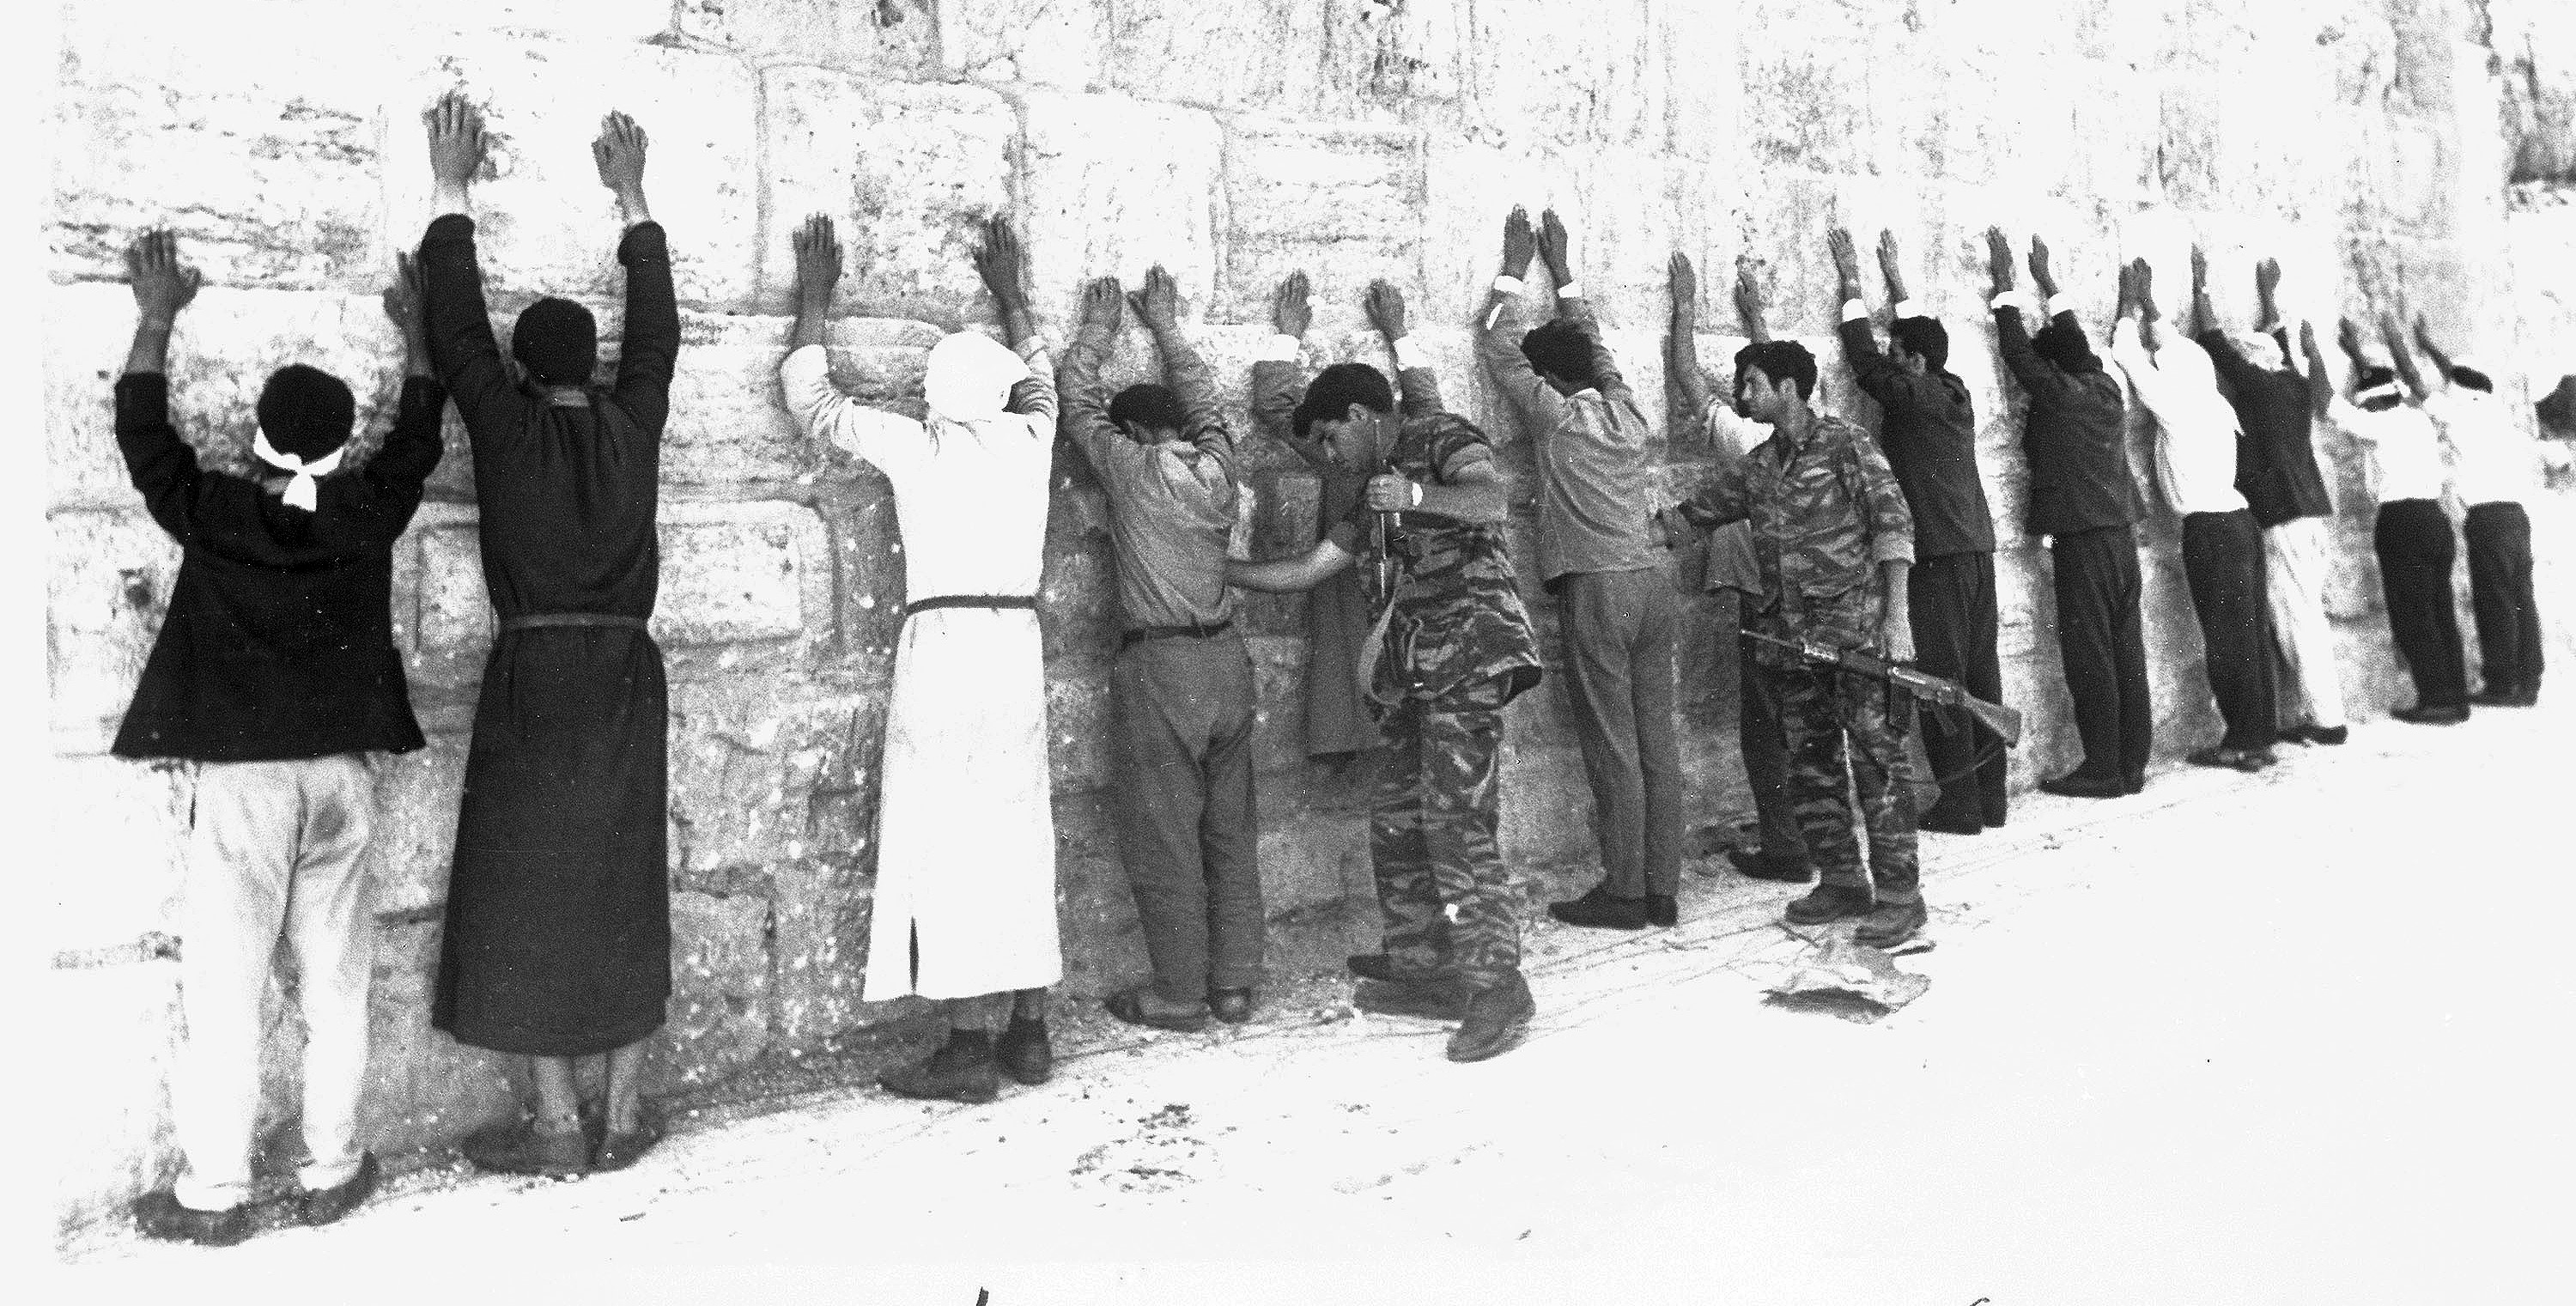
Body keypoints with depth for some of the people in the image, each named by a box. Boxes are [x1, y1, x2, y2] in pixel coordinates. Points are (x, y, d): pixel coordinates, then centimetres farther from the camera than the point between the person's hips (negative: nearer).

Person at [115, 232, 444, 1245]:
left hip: (240, 776, -2)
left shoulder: (213, 513, -5)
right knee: (334, 986, 9)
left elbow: (142, 433, 9)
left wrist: (157, 315, 17)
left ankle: (215, 1194, 10)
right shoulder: (368, 513, -2)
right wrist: (415, 330, 25)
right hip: (341, 773, 2)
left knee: (225, 990, 4)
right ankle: (330, 1174, 17)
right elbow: (419, 432, 13)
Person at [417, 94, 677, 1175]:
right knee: (623, 889, 8)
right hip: (626, 674, 4)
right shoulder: (632, 426, 6)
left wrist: (453, 193, 20)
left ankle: (555, 1127, 8)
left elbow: (455, 329, 9)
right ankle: (622, 1117, 14)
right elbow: (656, 331, 20)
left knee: (531, 892, 4)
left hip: (534, 673, -3)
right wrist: (631, 203, 30)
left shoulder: (507, 424, -2)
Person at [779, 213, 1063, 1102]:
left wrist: (814, 300, 23)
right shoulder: (1028, 437, 10)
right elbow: (1036, 379, 33)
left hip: (942, 643, -5)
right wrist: (1010, 295, 45)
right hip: (1018, 643, 5)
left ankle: (969, 1050, -5)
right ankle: (1028, 1034, 15)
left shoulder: (916, 444, -1)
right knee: (1018, 834, 9)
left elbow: (810, 400, 11)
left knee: (948, 839, -4)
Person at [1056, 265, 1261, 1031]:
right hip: (1227, 658, 6)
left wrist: (1099, 328, 25)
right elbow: (1200, 397, 27)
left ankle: (1179, 995, 8)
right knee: (1229, 832, 11)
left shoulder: (1132, 467, -4)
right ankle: (1235, 983, 17)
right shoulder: (1216, 464, 8)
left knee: (1164, 839, 2)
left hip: (1162, 665, -6)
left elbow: (1077, 401, 11)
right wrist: (1165, 324, 38)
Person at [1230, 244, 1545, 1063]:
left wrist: (1419, 495, -31)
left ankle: (1497, 987, -8)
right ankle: (1423, 968, 19)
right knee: (1395, 820, 10)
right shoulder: (1376, 495, 26)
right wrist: (1210, 567, 26)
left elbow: (1493, 501, -18)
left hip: (1468, 647, -9)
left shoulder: (1439, 438, 2)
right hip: (1417, 671, 9)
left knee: (1458, 824, -14)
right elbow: (1300, 572, 27)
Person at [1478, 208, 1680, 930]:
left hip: (1596, 588, -7)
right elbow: (1595, 346, 30)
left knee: (1614, 749, -3)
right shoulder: (1624, 412, 13)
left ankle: (1624, 892, 2)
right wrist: (1562, 271, 37)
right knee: (1657, 744, 6)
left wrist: (1515, 273, 18)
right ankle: (1662, 889, 12)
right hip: (1652, 582, 7)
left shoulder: (1557, 417, -3)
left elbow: (1497, 349, 7)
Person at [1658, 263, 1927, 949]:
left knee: (1877, 760, -4)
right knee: (1809, 763, 10)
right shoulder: (1754, 468, 13)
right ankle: (1842, 882, 23)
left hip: (1858, 626, -7)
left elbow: (1893, 520, -10)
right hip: (1792, 636, 7)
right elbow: (1688, 515, 21)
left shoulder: (1844, 443, -5)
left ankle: (1900, 894, 3)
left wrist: (1896, 614, -17)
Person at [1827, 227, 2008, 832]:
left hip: (1939, 554, -8)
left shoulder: (1912, 396, -9)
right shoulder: (1955, 393, 11)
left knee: (1941, 676, -5)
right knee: (1980, 672, 10)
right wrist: (1895, 280, 35)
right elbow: (1917, 333, 26)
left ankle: (1958, 805, -3)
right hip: (1978, 547, 8)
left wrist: (1853, 282, 11)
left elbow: (1863, 359, 2)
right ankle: (1989, 797, 16)